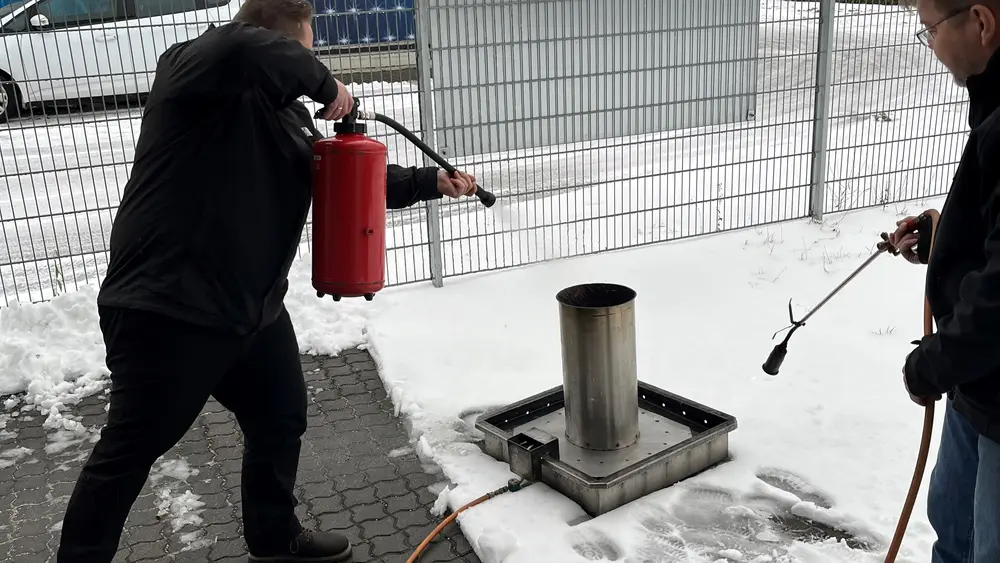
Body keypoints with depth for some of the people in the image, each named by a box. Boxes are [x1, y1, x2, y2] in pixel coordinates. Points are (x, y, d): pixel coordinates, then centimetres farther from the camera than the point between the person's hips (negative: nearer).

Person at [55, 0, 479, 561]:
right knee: (132, 448, 0)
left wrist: (431, 182, 17)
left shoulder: (287, 116, 14)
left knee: (282, 421, 20)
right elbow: (247, 49, -34)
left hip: (253, 306, 9)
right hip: (168, 306, -9)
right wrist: (325, 84, -20)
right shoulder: (190, 68, -10)